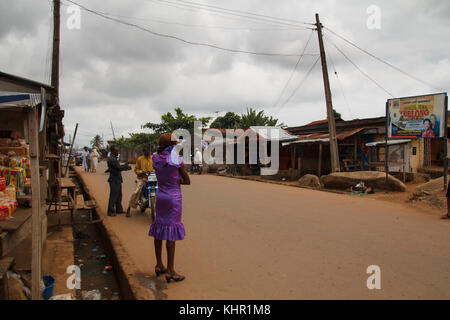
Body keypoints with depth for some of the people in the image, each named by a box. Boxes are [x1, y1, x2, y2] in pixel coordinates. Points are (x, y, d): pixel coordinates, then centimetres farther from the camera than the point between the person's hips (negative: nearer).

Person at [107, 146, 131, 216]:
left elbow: (118, 168, 21)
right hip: (114, 180, -10)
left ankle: (119, 209, 22)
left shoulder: (114, 158, 17)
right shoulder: (112, 159, -17)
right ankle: (111, 211, 2)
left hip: (117, 180, 10)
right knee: (113, 196, -5)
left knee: (119, 195, 14)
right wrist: (126, 165, -9)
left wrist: (126, 167, 10)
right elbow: (119, 168, -24)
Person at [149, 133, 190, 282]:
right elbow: (187, 181, -7)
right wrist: (177, 180, 6)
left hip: (160, 196, 6)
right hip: (174, 197, -6)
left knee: (159, 228, 14)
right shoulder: (176, 159, -14)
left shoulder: (156, 158, 2)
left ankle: (159, 265, 26)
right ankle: (170, 270, 4)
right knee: (171, 231, -2)